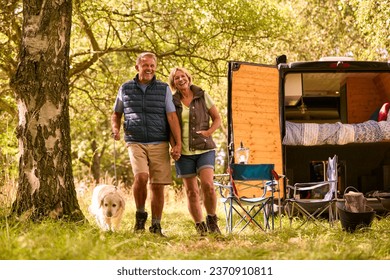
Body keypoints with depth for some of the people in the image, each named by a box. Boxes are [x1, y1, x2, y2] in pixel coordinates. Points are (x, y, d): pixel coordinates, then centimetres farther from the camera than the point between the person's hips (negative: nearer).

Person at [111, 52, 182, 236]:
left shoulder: (164, 89, 6)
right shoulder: (125, 88, 10)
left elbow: (172, 117, 0)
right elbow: (116, 114, 21)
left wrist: (178, 143, -8)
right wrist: (115, 128, 0)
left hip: (159, 144, 0)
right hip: (136, 143, 0)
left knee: (157, 185, -2)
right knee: (141, 176, -23)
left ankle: (156, 226, 11)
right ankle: (140, 214, 0)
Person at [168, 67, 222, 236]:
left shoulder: (202, 96, 4)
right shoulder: (172, 102, 7)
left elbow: (217, 119, 8)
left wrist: (208, 132, -9)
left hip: (204, 149, -2)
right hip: (184, 152, 2)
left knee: (207, 185, -19)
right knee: (191, 191, 2)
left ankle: (212, 220, 1)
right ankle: (200, 227, 12)